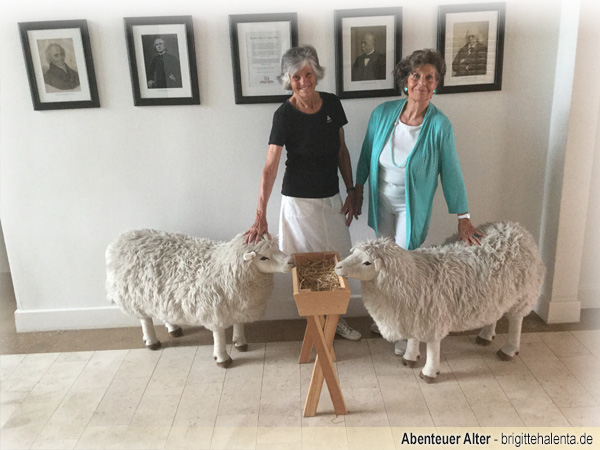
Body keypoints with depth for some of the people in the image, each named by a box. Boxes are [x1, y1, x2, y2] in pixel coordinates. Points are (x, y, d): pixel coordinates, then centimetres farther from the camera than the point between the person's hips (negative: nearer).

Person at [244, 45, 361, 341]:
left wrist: (351, 192, 6)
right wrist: (260, 216, -24)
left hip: (331, 197, 5)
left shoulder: (332, 104, -1)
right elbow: (270, 167, -18)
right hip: (299, 200, -5)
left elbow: (342, 151, 8)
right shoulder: (284, 115, -15)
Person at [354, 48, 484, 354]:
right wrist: (358, 192, 9)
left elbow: (450, 171, -12)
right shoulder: (383, 113, -10)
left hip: (413, 206, -3)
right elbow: (367, 154, 3)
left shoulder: (439, 125, -18)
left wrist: (463, 218, -10)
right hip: (382, 202, 4)